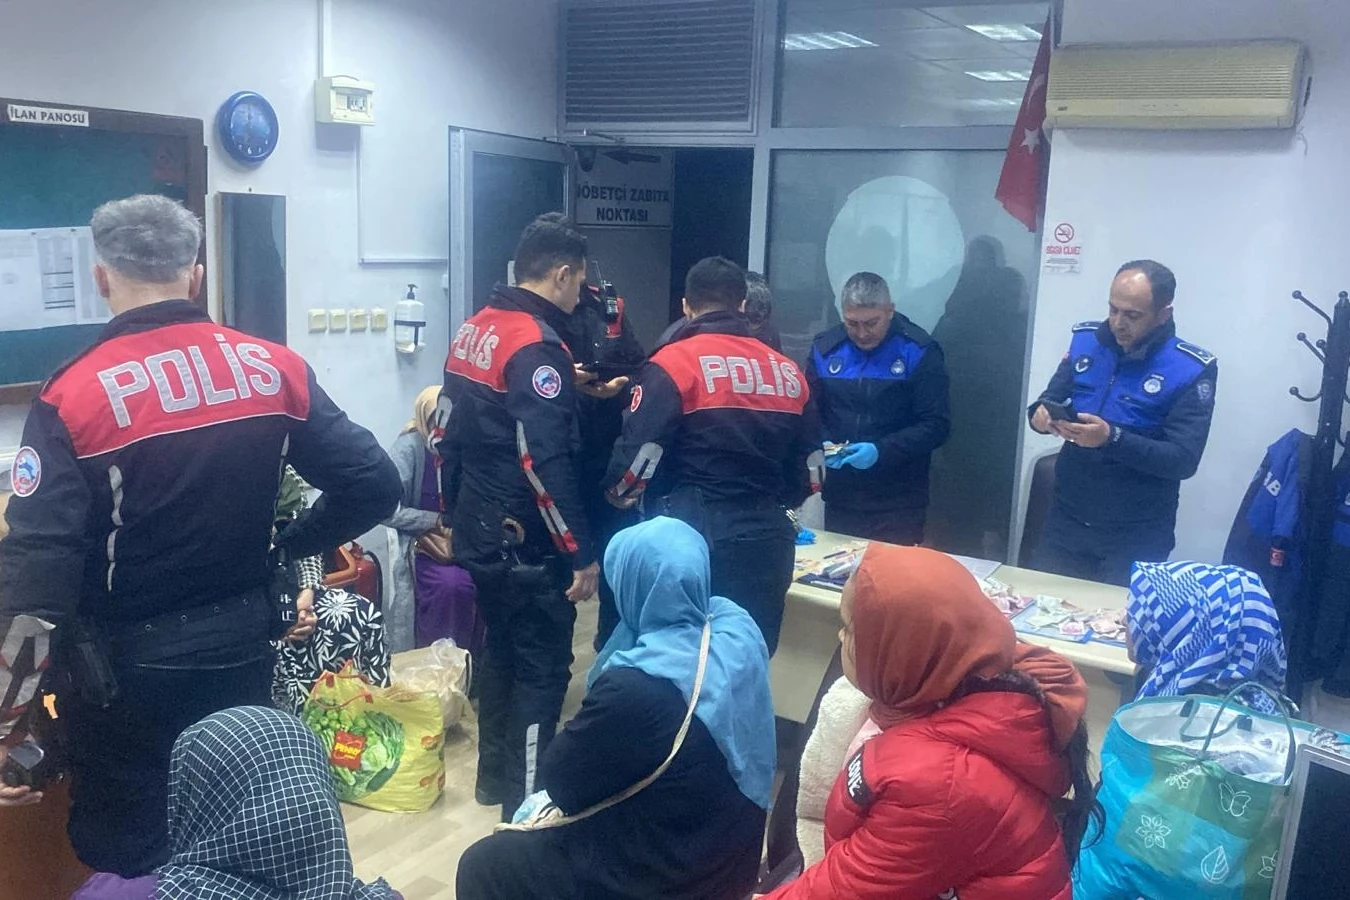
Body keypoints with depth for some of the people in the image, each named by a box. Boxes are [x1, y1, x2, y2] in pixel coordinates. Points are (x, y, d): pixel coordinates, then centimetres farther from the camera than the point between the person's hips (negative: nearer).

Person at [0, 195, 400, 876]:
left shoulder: (73, 397, -15)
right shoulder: (274, 369, -5)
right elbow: (373, 486, -6)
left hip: (126, 667, -3)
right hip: (240, 649, 3)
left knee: (128, 861, 17)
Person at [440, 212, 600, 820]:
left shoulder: (474, 330, 8)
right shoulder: (537, 346, -19)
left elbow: (451, 435, 15)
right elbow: (546, 462, -26)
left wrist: (454, 513, 22)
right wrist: (582, 553, -22)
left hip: (478, 534, 9)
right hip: (525, 542, -9)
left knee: (501, 650, 21)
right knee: (542, 667, 2)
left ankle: (494, 774, 34)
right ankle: (525, 801, 10)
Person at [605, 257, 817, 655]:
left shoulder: (673, 363, -8)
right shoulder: (788, 372, 9)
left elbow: (639, 452, -11)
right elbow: (806, 462, 14)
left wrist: (619, 496, 10)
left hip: (693, 537, -5)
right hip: (766, 539, 5)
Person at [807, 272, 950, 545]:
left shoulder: (919, 351, -7)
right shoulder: (825, 348, 3)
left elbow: (936, 425, -9)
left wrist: (882, 451, -22)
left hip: (898, 501, -3)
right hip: (840, 496, 4)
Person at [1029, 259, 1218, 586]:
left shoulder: (1191, 370, -12)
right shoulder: (1086, 340, 1)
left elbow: (1183, 460, -18)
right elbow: (1051, 399, 8)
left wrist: (1112, 439, -31)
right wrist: (1041, 414, -17)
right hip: (1066, 519, 4)